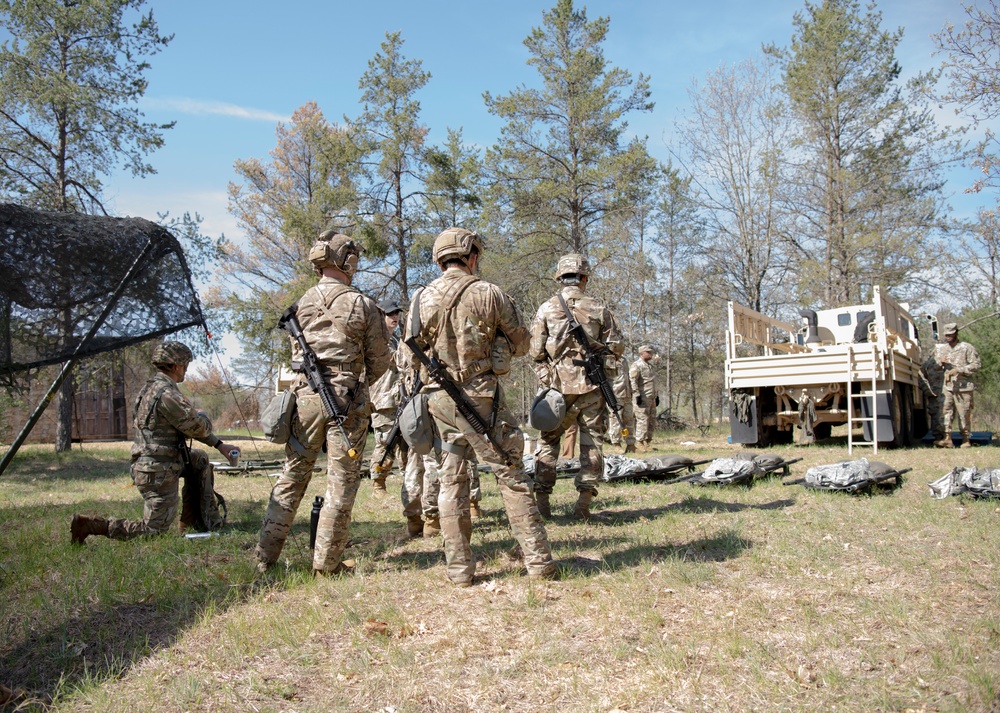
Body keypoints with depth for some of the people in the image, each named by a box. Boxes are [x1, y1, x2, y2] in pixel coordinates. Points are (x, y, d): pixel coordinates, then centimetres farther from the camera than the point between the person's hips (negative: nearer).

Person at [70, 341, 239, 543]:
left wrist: (220, 446, 17)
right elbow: (198, 427, -16)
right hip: (158, 473, -10)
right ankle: (90, 525, -3)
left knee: (201, 459, 24)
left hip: (148, 464, 10)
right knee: (154, 530, 0)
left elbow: (192, 428, 16)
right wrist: (202, 416, 8)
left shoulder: (151, 388, 12)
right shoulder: (167, 394, -22)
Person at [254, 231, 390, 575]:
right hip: (348, 401, -4)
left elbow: (296, 356, 13)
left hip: (305, 396, 4)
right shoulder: (363, 305, -5)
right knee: (341, 483, 5)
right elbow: (379, 362, 1)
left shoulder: (301, 304, 6)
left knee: (292, 476, 15)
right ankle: (326, 562, 9)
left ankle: (266, 555, 19)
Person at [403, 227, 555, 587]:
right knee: (511, 475, 5)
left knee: (451, 480, 10)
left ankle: (459, 567, 11)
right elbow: (520, 344, 4)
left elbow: (413, 354, 11)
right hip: (480, 395, -3)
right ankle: (538, 560, 8)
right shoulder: (488, 293, -6)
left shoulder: (421, 298, 4)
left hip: (439, 397, 4)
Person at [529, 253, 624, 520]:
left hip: (558, 386, 0)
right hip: (592, 387, 0)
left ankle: (541, 498, 9)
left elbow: (535, 351, -3)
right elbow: (617, 347, 1)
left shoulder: (546, 308, -1)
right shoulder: (598, 308, 0)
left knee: (548, 440, 13)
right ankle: (584, 501, 4)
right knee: (591, 443, 8)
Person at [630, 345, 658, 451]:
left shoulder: (650, 366, 22)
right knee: (642, 420, -9)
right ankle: (639, 442, -5)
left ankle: (647, 442, 15)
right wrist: (637, 395, -22)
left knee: (652, 421, 9)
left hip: (651, 398, 9)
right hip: (642, 398, -9)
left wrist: (656, 396, 23)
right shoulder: (636, 365, -8)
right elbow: (632, 381, -16)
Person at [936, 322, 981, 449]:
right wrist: (940, 361, -5)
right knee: (947, 412, -4)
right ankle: (947, 439, -6)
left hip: (963, 387, -4)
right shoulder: (941, 349, 15)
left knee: (964, 414, 0)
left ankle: (966, 440, 10)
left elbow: (976, 364, -7)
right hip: (947, 387, 4)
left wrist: (958, 370, -16)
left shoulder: (967, 348, 0)